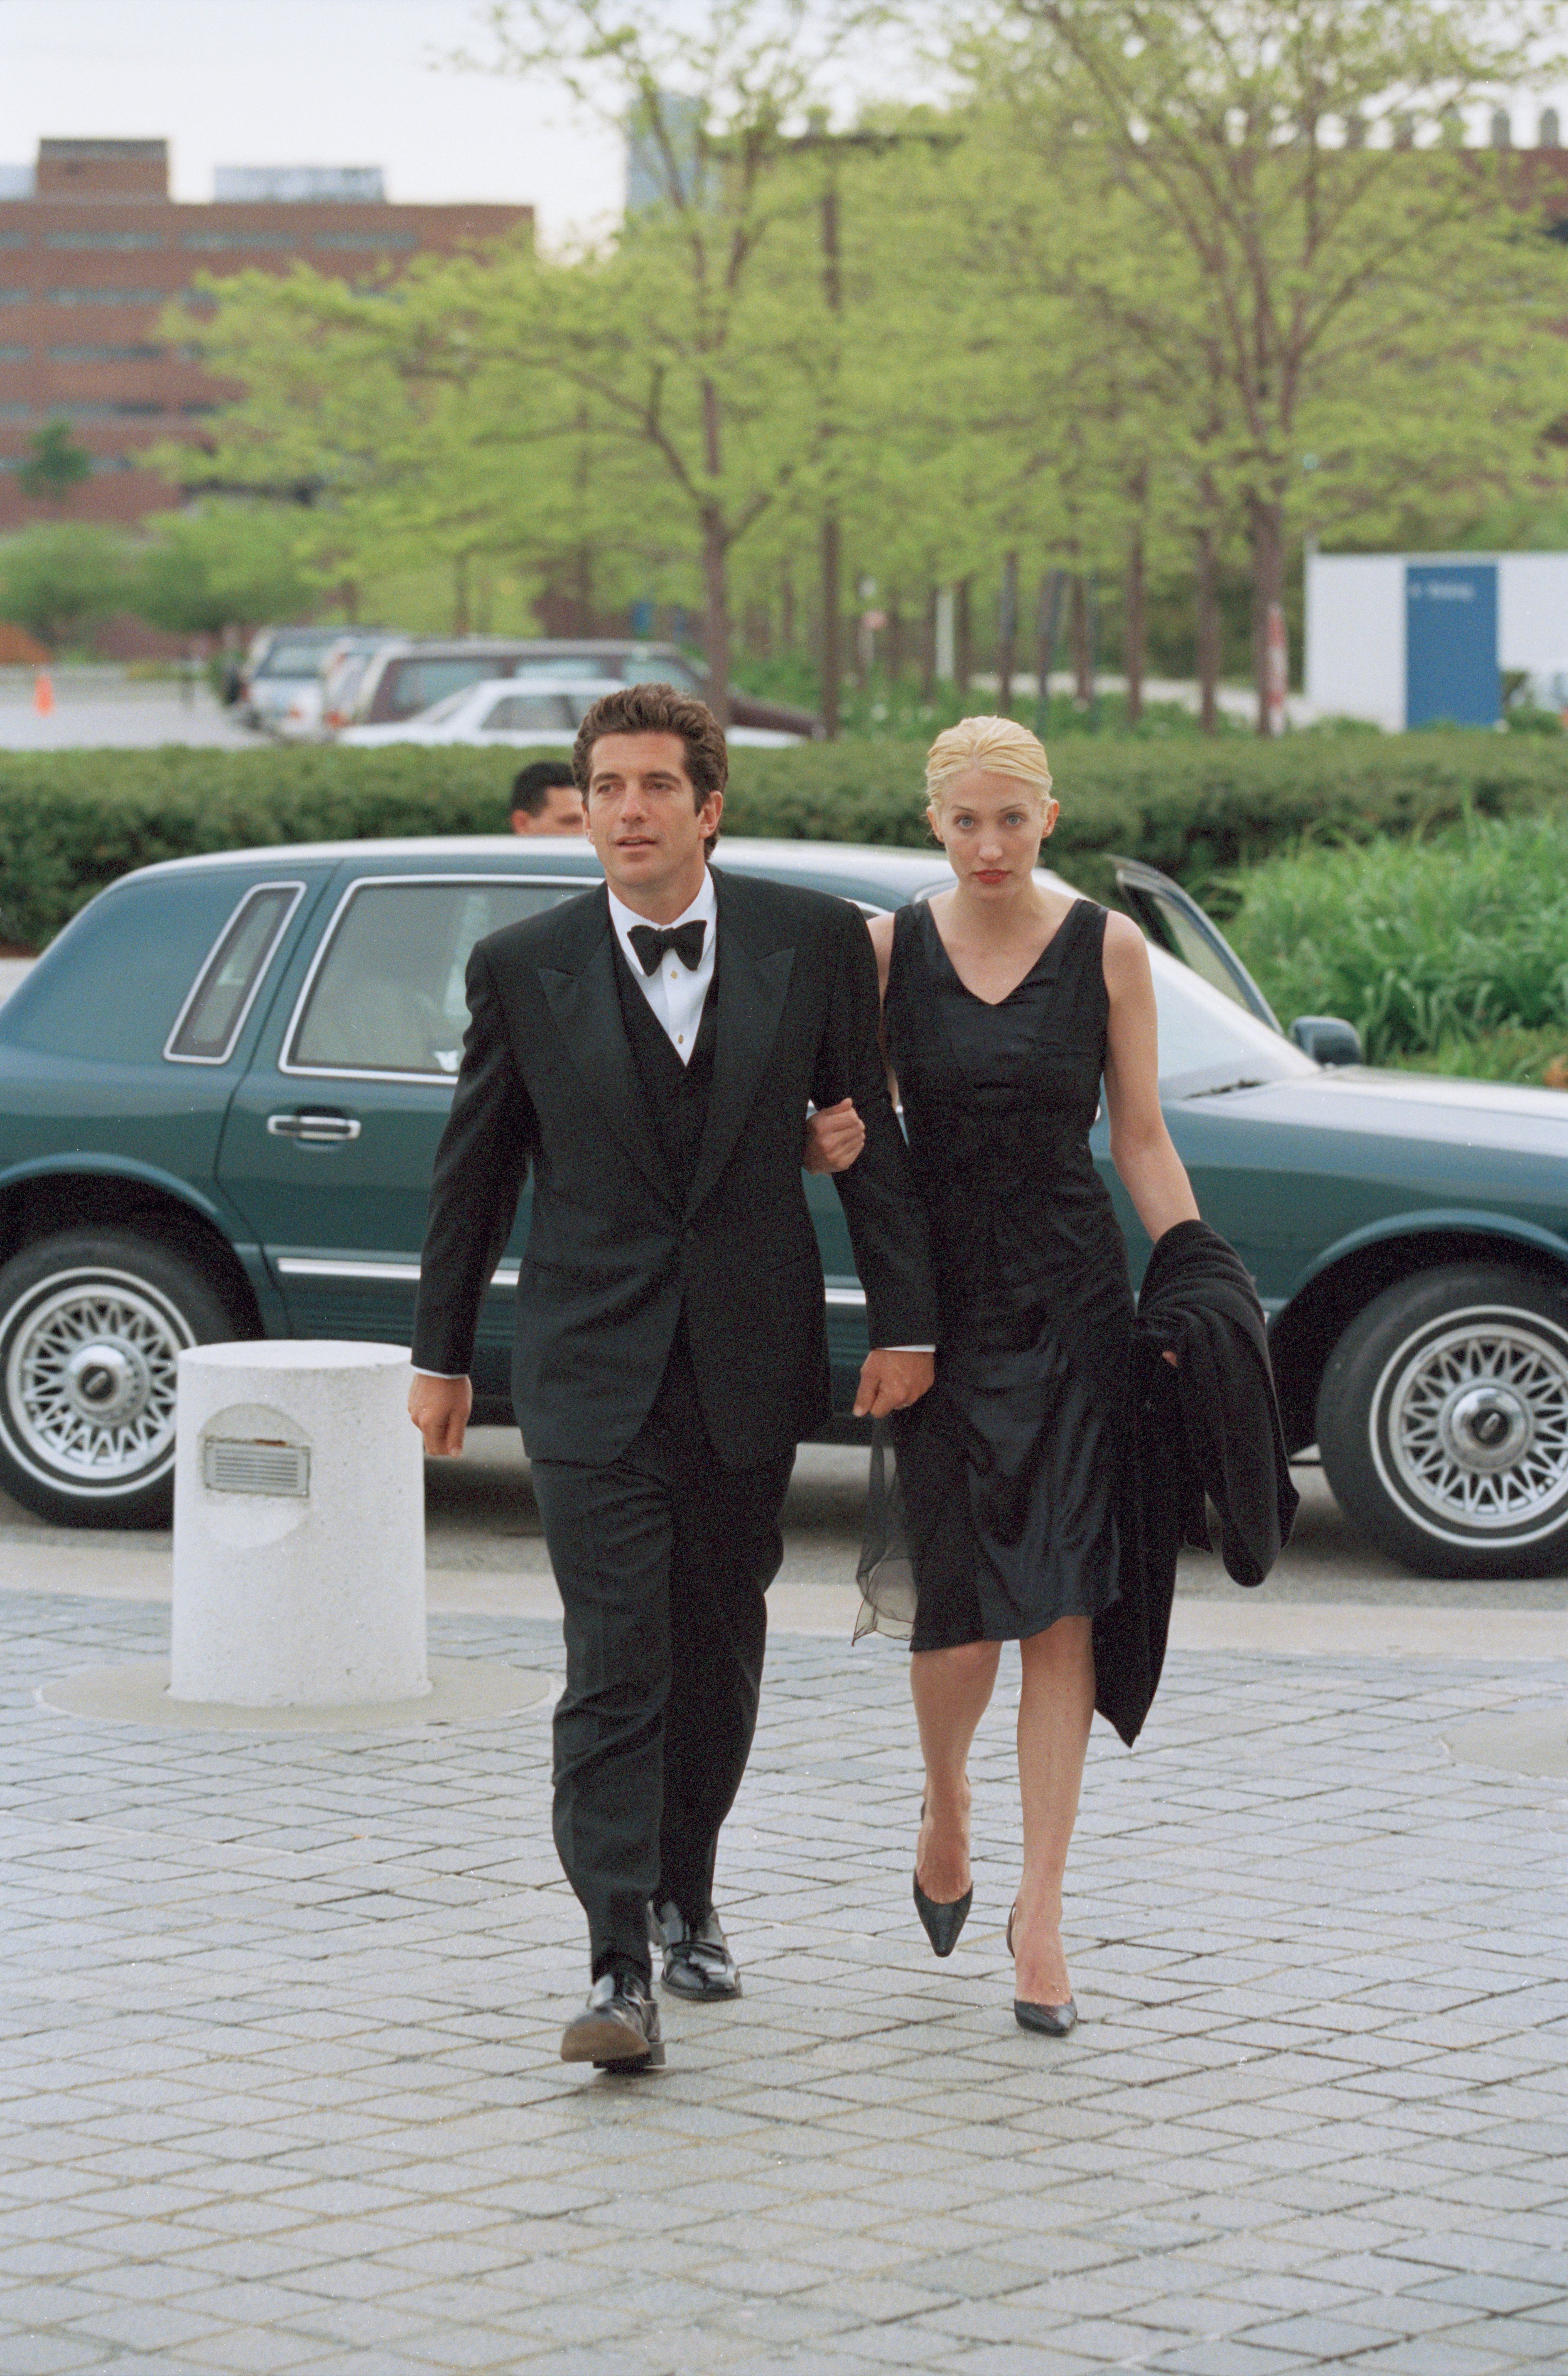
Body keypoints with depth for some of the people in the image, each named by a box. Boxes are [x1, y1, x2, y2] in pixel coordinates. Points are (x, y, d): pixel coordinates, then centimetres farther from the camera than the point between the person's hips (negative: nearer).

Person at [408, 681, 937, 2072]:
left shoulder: (811, 942, -1)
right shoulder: (524, 968, -2)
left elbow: (872, 1136, 5)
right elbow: (473, 1174, 7)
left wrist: (904, 1322, 1)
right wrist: (442, 1356, 11)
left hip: (748, 1367, 2)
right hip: (593, 1373, -2)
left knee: (720, 1655, 14)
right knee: (614, 1670, -11)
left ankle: (687, 1897, 34)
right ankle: (621, 1971, -14)